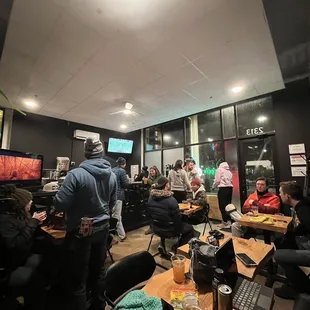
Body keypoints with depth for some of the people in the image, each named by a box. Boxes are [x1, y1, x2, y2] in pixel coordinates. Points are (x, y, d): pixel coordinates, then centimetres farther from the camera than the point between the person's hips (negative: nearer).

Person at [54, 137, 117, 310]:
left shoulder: (76, 174, -22)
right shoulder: (112, 175, -4)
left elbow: (60, 205, -18)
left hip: (80, 231, -5)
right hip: (102, 228, 6)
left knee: (77, 278, 15)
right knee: (98, 270, 24)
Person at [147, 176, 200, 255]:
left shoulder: (151, 198, -4)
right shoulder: (171, 199, -24)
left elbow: (150, 213, 7)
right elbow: (178, 217, -19)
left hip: (156, 228, 6)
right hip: (169, 230, -6)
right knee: (189, 228, 19)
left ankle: (162, 245, 24)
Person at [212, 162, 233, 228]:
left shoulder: (219, 169, 4)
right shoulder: (229, 172, 22)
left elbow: (217, 180, -4)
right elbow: (231, 181, 11)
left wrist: (214, 186, 11)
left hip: (223, 189, -7)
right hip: (230, 188, 7)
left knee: (222, 206, -3)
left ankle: (226, 223, -3)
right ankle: (229, 221, 17)